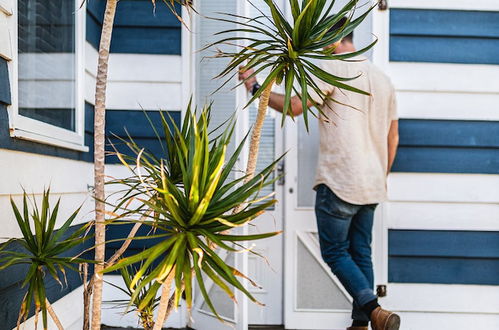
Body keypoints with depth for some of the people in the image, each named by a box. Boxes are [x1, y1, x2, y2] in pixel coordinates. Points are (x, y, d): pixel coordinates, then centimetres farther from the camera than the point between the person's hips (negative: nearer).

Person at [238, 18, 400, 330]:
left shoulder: (333, 68, -7)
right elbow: (393, 136, 19)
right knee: (360, 253, 12)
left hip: (339, 183, -7)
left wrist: (255, 87, -1)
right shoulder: (383, 78, 16)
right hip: (372, 187, 7)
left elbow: (294, 106, -14)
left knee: (335, 252, 2)